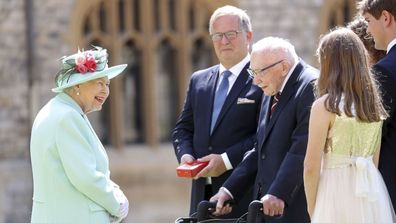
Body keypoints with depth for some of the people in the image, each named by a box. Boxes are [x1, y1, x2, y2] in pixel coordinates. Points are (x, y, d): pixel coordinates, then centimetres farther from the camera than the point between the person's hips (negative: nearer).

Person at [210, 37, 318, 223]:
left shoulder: (311, 86, -12)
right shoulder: (272, 93, 19)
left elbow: (302, 148, -20)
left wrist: (279, 193, -25)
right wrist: (230, 190, 12)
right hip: (267, 208, 9)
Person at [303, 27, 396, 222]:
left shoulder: (325, 106, -10)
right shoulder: (374, 104, 8)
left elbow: (311, 167, -10)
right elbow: (375, 159, 12)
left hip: (337, 191, -6)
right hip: (373, 197, 6)